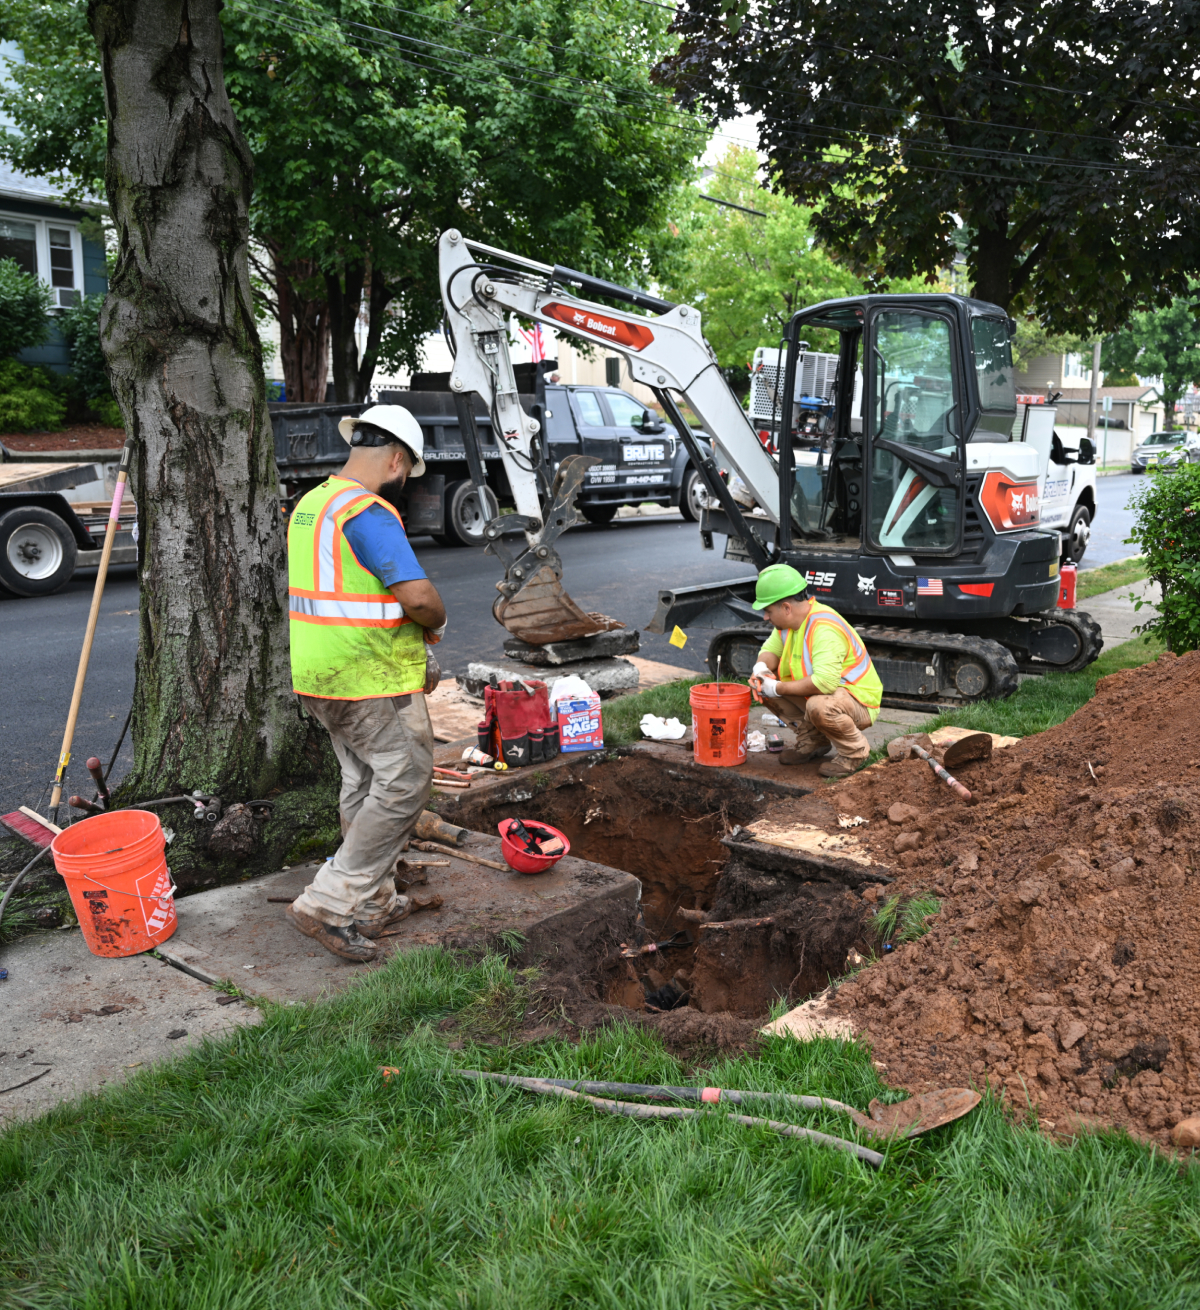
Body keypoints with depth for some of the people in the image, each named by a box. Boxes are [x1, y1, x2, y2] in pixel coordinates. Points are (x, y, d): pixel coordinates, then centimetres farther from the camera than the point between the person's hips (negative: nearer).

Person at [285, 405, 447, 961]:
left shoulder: (310, 505, 13)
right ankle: (328, 905, 0)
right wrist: (433, 625, -4)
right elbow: (417, 595, -28)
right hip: (372, 683, -10)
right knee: (405, 783, 0)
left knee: (364, 784, 18)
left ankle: (373, 903, 29)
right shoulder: (369, 513, -19)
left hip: (319, 677, 10)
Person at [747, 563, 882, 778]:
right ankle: (812, 741, 10)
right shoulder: (788, 622, -1)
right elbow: (771, 649, 14)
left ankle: (854, 751, -10)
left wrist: (778, 688, -29)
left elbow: (824, 682, -40)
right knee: (765, 688, -1)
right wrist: (761, 667, -11)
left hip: (859, 702, -9)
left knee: (819, 707, -40)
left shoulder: (823, 629, -30)